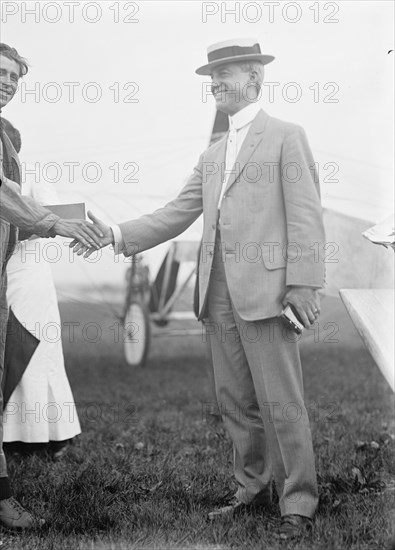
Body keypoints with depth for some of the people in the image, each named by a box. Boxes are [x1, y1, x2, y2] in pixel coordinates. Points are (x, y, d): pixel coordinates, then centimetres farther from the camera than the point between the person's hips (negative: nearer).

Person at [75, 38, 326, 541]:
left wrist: (303, 282, -14)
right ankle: (253, 488, 23)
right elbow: (177, 214, 16)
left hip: (265, 287, -7)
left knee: (280, 401, -5)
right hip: (218, 292, 7)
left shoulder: (286, 137, 2)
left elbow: (304, 215, -5)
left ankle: (298, 503, 3)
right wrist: (115, 235, 4)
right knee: (235, 401, 11)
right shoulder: (212, 155, 22)